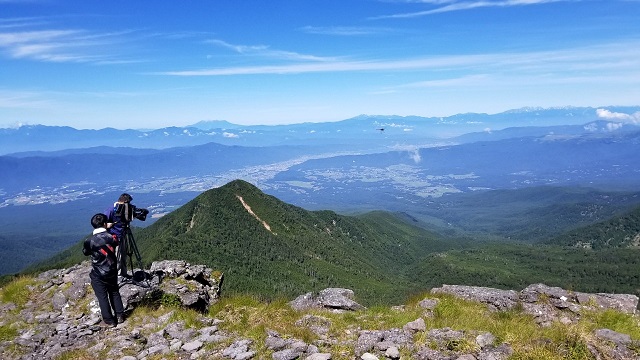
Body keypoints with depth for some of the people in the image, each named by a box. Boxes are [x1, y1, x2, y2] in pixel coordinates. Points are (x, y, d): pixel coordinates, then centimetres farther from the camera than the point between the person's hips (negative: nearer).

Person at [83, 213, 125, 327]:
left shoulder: (90, 241, -18)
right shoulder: (112, 237, -10)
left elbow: (85, 252, 1)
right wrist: (107, 229, 21)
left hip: (98, 275, -3)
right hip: (112, 272, 3)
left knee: (102, 297, 8)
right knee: (114, 293, 20)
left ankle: (109, 320, 16)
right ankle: (120, 316, 25)